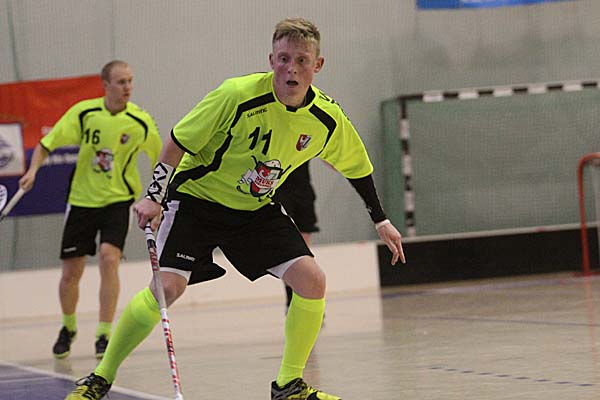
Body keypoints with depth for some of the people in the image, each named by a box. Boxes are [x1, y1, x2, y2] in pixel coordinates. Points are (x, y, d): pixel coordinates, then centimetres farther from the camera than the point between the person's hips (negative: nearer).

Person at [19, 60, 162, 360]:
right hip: (82, 198, 1)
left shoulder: (141, 122, -10)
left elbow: (160, 160, 5)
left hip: (118, 200, -1)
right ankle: (68, 328, 34)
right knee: (71, 272, 5)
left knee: (109, 258, -24)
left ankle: (104, 335, -15)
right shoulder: (84, 113, -9)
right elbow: (47, 144, -3)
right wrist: (33, 170, -19)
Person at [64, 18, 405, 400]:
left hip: (258, 209, 4)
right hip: (197, 197, -4)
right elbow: (179, 141, -15)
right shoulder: (237, 95, -26)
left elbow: (357, 166, 8)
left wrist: (381, 220, 12)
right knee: (167, 287, -19)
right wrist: (154, 196, -21)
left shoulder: (328, 118, -12)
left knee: (312, 280, -12)